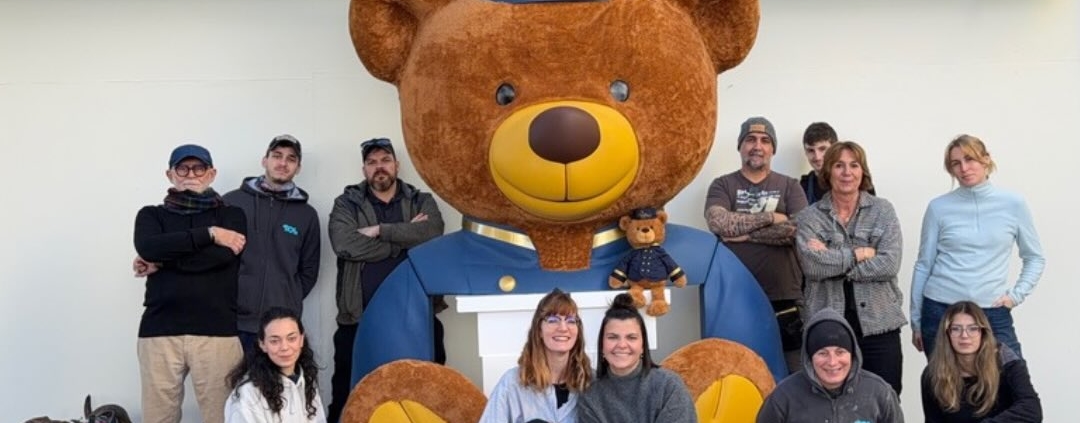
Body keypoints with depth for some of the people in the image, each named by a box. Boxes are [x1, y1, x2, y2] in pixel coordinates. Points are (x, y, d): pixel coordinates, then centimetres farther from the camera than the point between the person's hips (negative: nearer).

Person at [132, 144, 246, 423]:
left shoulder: (230, 215, 11)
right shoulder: (152, 215, 16)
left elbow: (222, 255, -8)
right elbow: (147, 247, -7)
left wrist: (161, 262, -3)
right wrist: (209, 233, -9)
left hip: (217, 330, -1)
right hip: (160, 330, 1)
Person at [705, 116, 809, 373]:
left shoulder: (789, 186, 11)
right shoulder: (723, 185, 10)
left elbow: (799, 230, -7)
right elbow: (718, 222, -11)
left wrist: (741, 232, -9)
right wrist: (772, 217, -8)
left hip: (785, 300, 0)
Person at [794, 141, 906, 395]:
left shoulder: (883, 211, 4)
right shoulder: (809, 217, 4)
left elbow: (890, 264, -9)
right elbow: (812, 264, -12)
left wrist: (833, 262, -10)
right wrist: (858, 254, -10)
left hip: (879, 323, 0)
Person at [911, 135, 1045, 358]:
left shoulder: (1013, 204, 4)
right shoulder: (939, 207, 2)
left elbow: (1035, 258, 14)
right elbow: (923, 265, 7)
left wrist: (1017, 295, -1)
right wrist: (916, 321, 8)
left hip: (993, 313, 0)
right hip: (940, 311, 0)